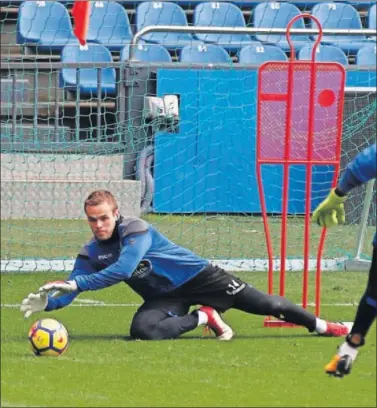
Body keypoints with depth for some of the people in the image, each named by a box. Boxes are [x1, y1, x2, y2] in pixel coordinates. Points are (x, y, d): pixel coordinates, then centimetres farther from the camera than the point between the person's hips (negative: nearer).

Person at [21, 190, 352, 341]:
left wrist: (75, 283, -41)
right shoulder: (91, 254, -4)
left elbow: (122, 271, -37)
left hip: (197, 276, -5)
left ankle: (322, 326, 16)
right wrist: (47, 302, -30)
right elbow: (70, 290, -6)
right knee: (142, 330, -28)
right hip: (163, 297, 5)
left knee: (266, 305, -5)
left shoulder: (136, 231, -24)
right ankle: (204, 317, -4)